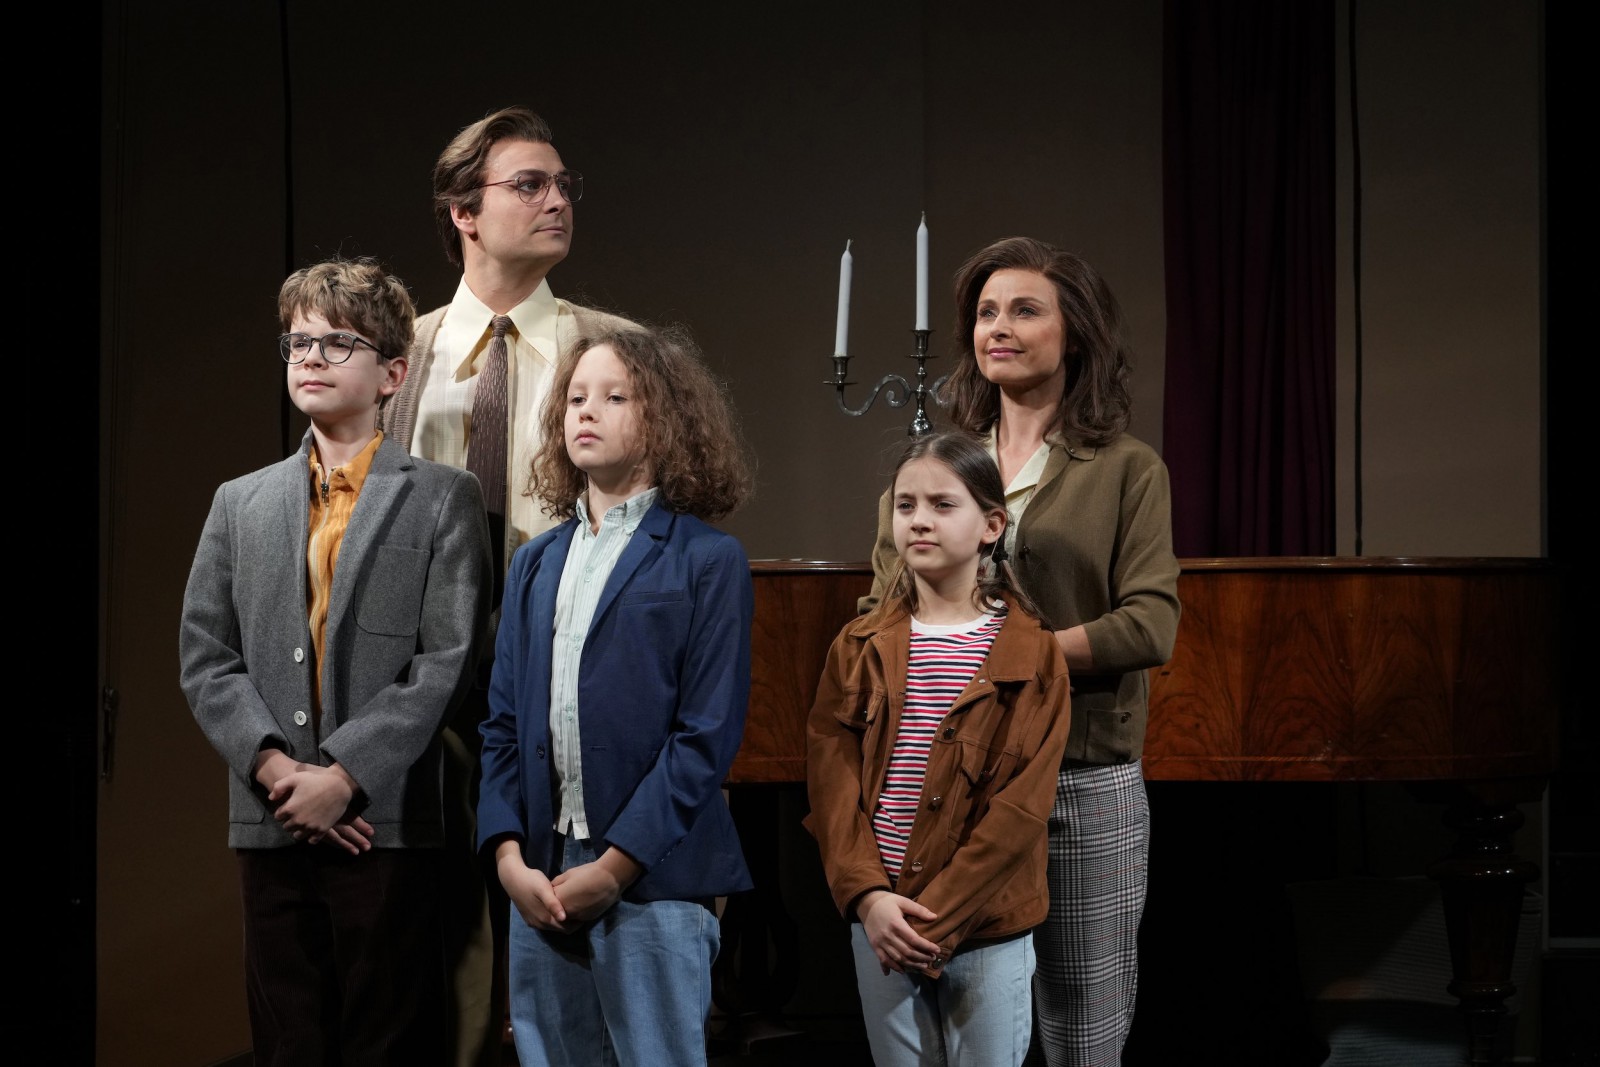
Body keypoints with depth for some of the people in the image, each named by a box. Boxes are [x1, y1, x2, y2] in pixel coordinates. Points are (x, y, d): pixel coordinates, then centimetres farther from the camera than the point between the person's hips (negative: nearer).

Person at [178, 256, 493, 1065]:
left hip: (388, 824, -4)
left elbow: (449, 662, -6)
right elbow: (203, 657, 8)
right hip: (271, 824, 4)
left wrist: (346, 773, -14)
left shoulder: (442, 498, 4)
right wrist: (271, 765, -8)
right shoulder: (241, 503, 16)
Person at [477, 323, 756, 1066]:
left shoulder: (708, 561, -2)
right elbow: (503, 723, 12)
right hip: (539, 879, 5)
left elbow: (708, 734, -8)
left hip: (651, 878, -5)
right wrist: (508, 856, -3)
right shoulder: (535, 565, 15)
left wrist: (614, 866, -13)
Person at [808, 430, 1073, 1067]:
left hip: (987, 932, -3)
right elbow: (830, 783, 1)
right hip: (879, 922, 3)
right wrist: (868, 896, -13)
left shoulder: (1031, 656, -2)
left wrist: (938, 919, -15)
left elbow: (1020, 807, -9)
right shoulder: (860, 650, 8)